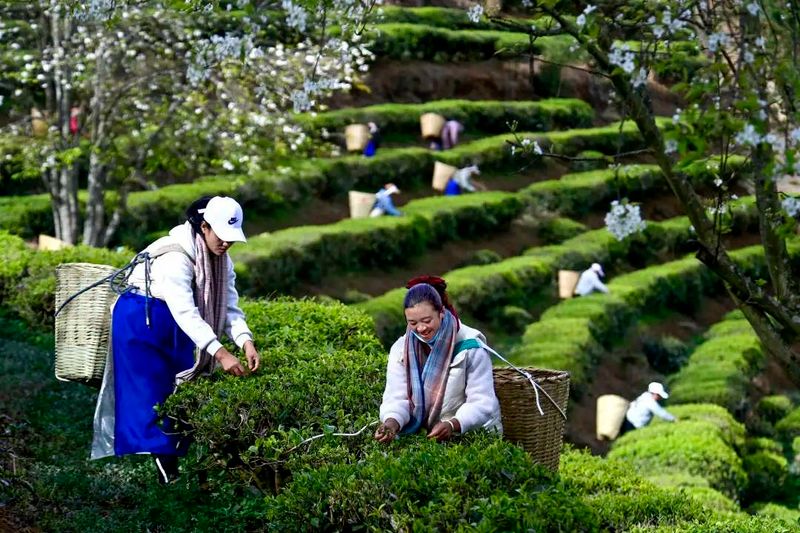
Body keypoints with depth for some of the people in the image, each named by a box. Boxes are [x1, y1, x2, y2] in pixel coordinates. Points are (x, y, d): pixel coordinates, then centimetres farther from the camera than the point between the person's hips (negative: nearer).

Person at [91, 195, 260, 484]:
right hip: (141, 320, -8)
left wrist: (246, 342, -28)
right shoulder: (174, 256, -31)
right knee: (153, 392, -8)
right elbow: (185, 311, -38)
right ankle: (166, 471, -7)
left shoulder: (221, 259, -5)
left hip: (175, 324, 8)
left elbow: (230, 306, -9)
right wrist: (219, 353, -45)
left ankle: (174, 459, 13)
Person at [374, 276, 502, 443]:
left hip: (473, 434, -3)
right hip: (424, 436, 3)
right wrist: (391, 422, -28)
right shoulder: (401, 349, 1)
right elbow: (397, 398, -4)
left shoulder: (470, 347, -11)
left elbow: (482, 403, -15)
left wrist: (452, 425, -34)